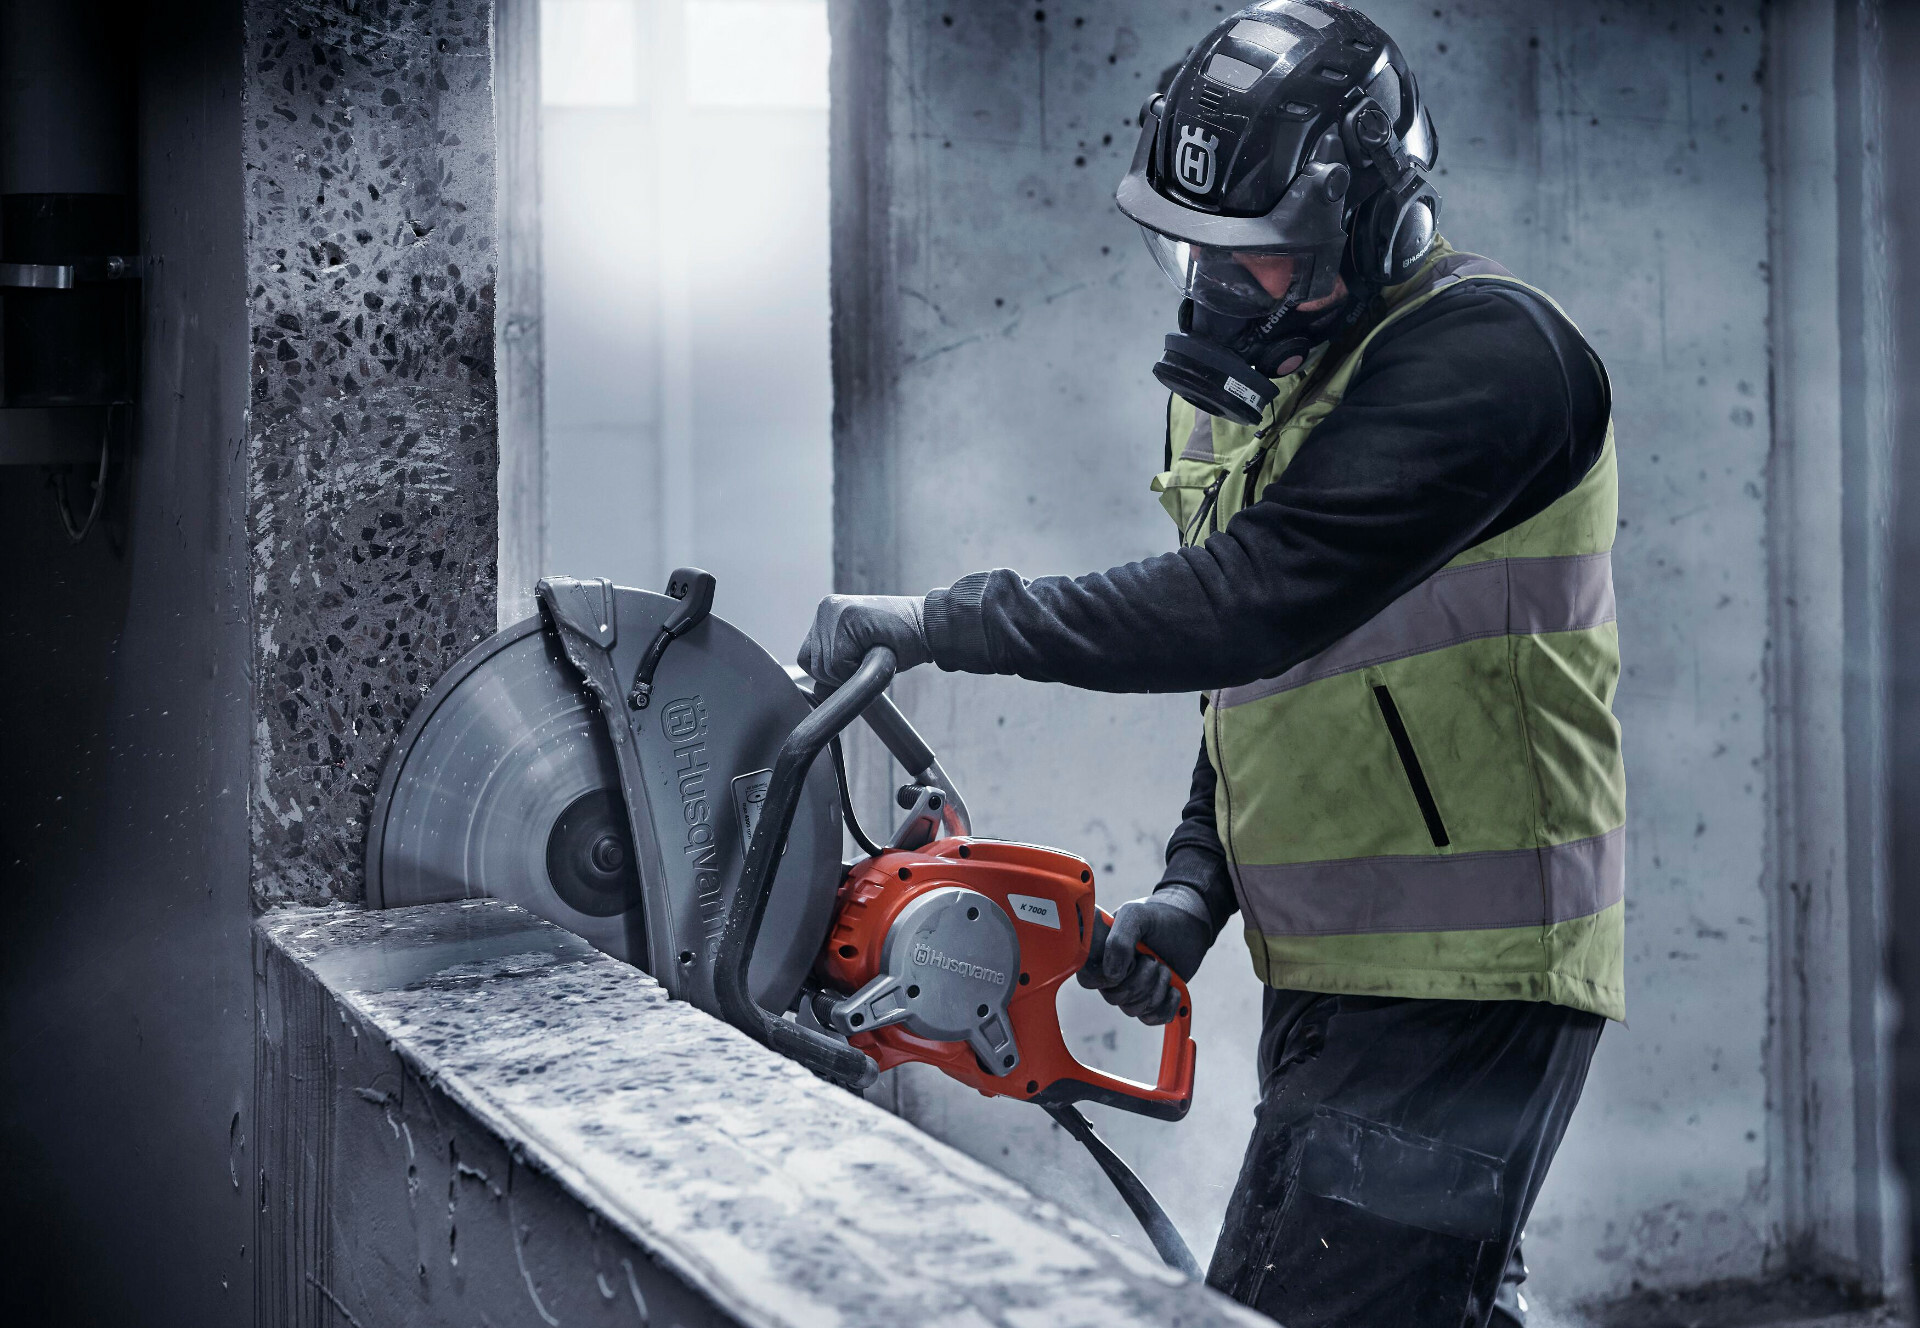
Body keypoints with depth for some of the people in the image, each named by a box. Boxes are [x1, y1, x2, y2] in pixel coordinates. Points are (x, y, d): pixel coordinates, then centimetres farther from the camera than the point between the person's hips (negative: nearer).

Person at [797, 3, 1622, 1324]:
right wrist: (1193, 888, 5)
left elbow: (1258, 596, -27)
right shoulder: (1236, 385, 13)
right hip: (1332, 974, 9)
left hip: (1464, 985, -9)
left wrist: (943, 621, -24)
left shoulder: (1484, 353, -16)